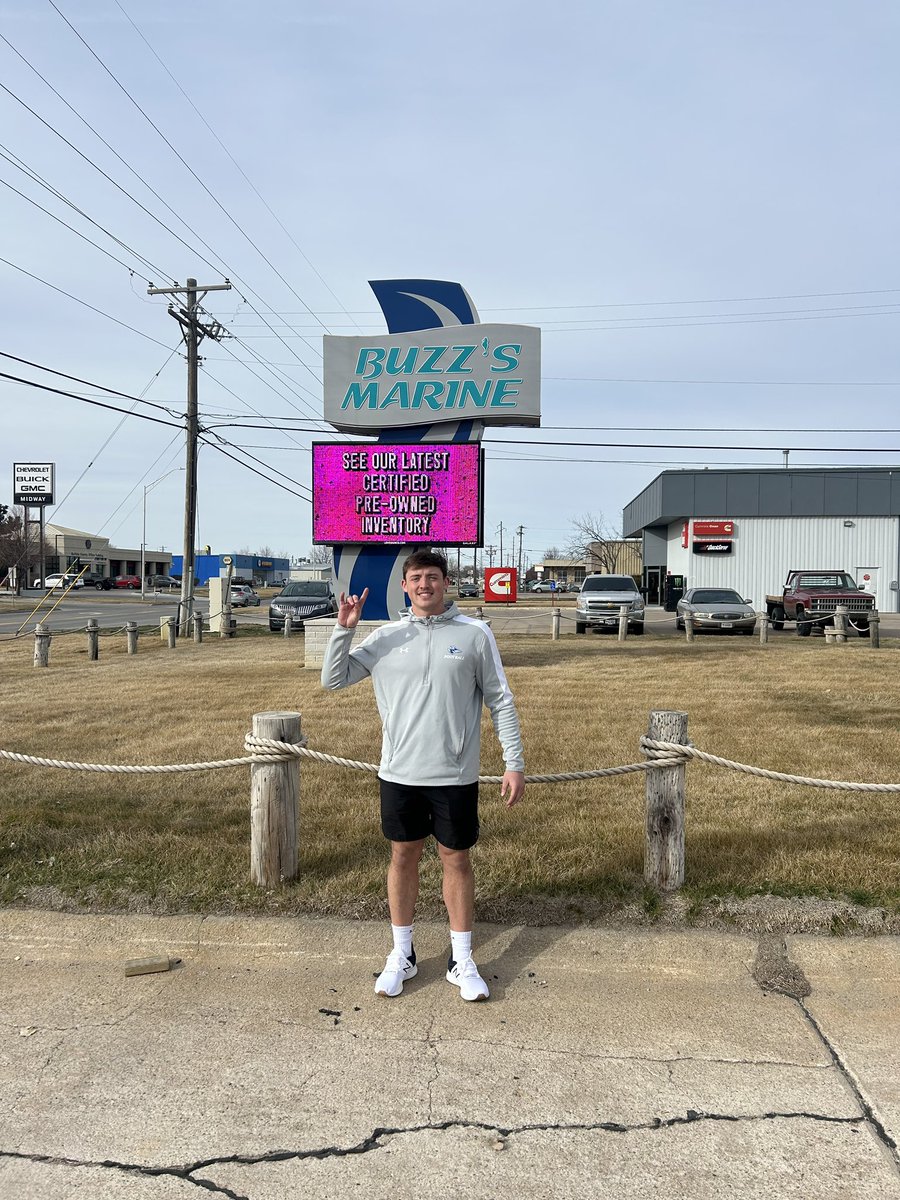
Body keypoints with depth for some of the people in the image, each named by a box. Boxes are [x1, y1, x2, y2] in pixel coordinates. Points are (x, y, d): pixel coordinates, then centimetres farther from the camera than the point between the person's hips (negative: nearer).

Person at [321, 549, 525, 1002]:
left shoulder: (475, 634, -2)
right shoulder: (385, 637, 2)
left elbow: (501, 701, 1)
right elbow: (333, 679, 2)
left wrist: (514, 763, -3)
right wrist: (343, 629, -12)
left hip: (456, 774, -1)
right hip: (400, 773, 2)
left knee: (456, 860, 9)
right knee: (403, 856, 12)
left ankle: (461, 960, 23)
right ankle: (402, 955, 29)